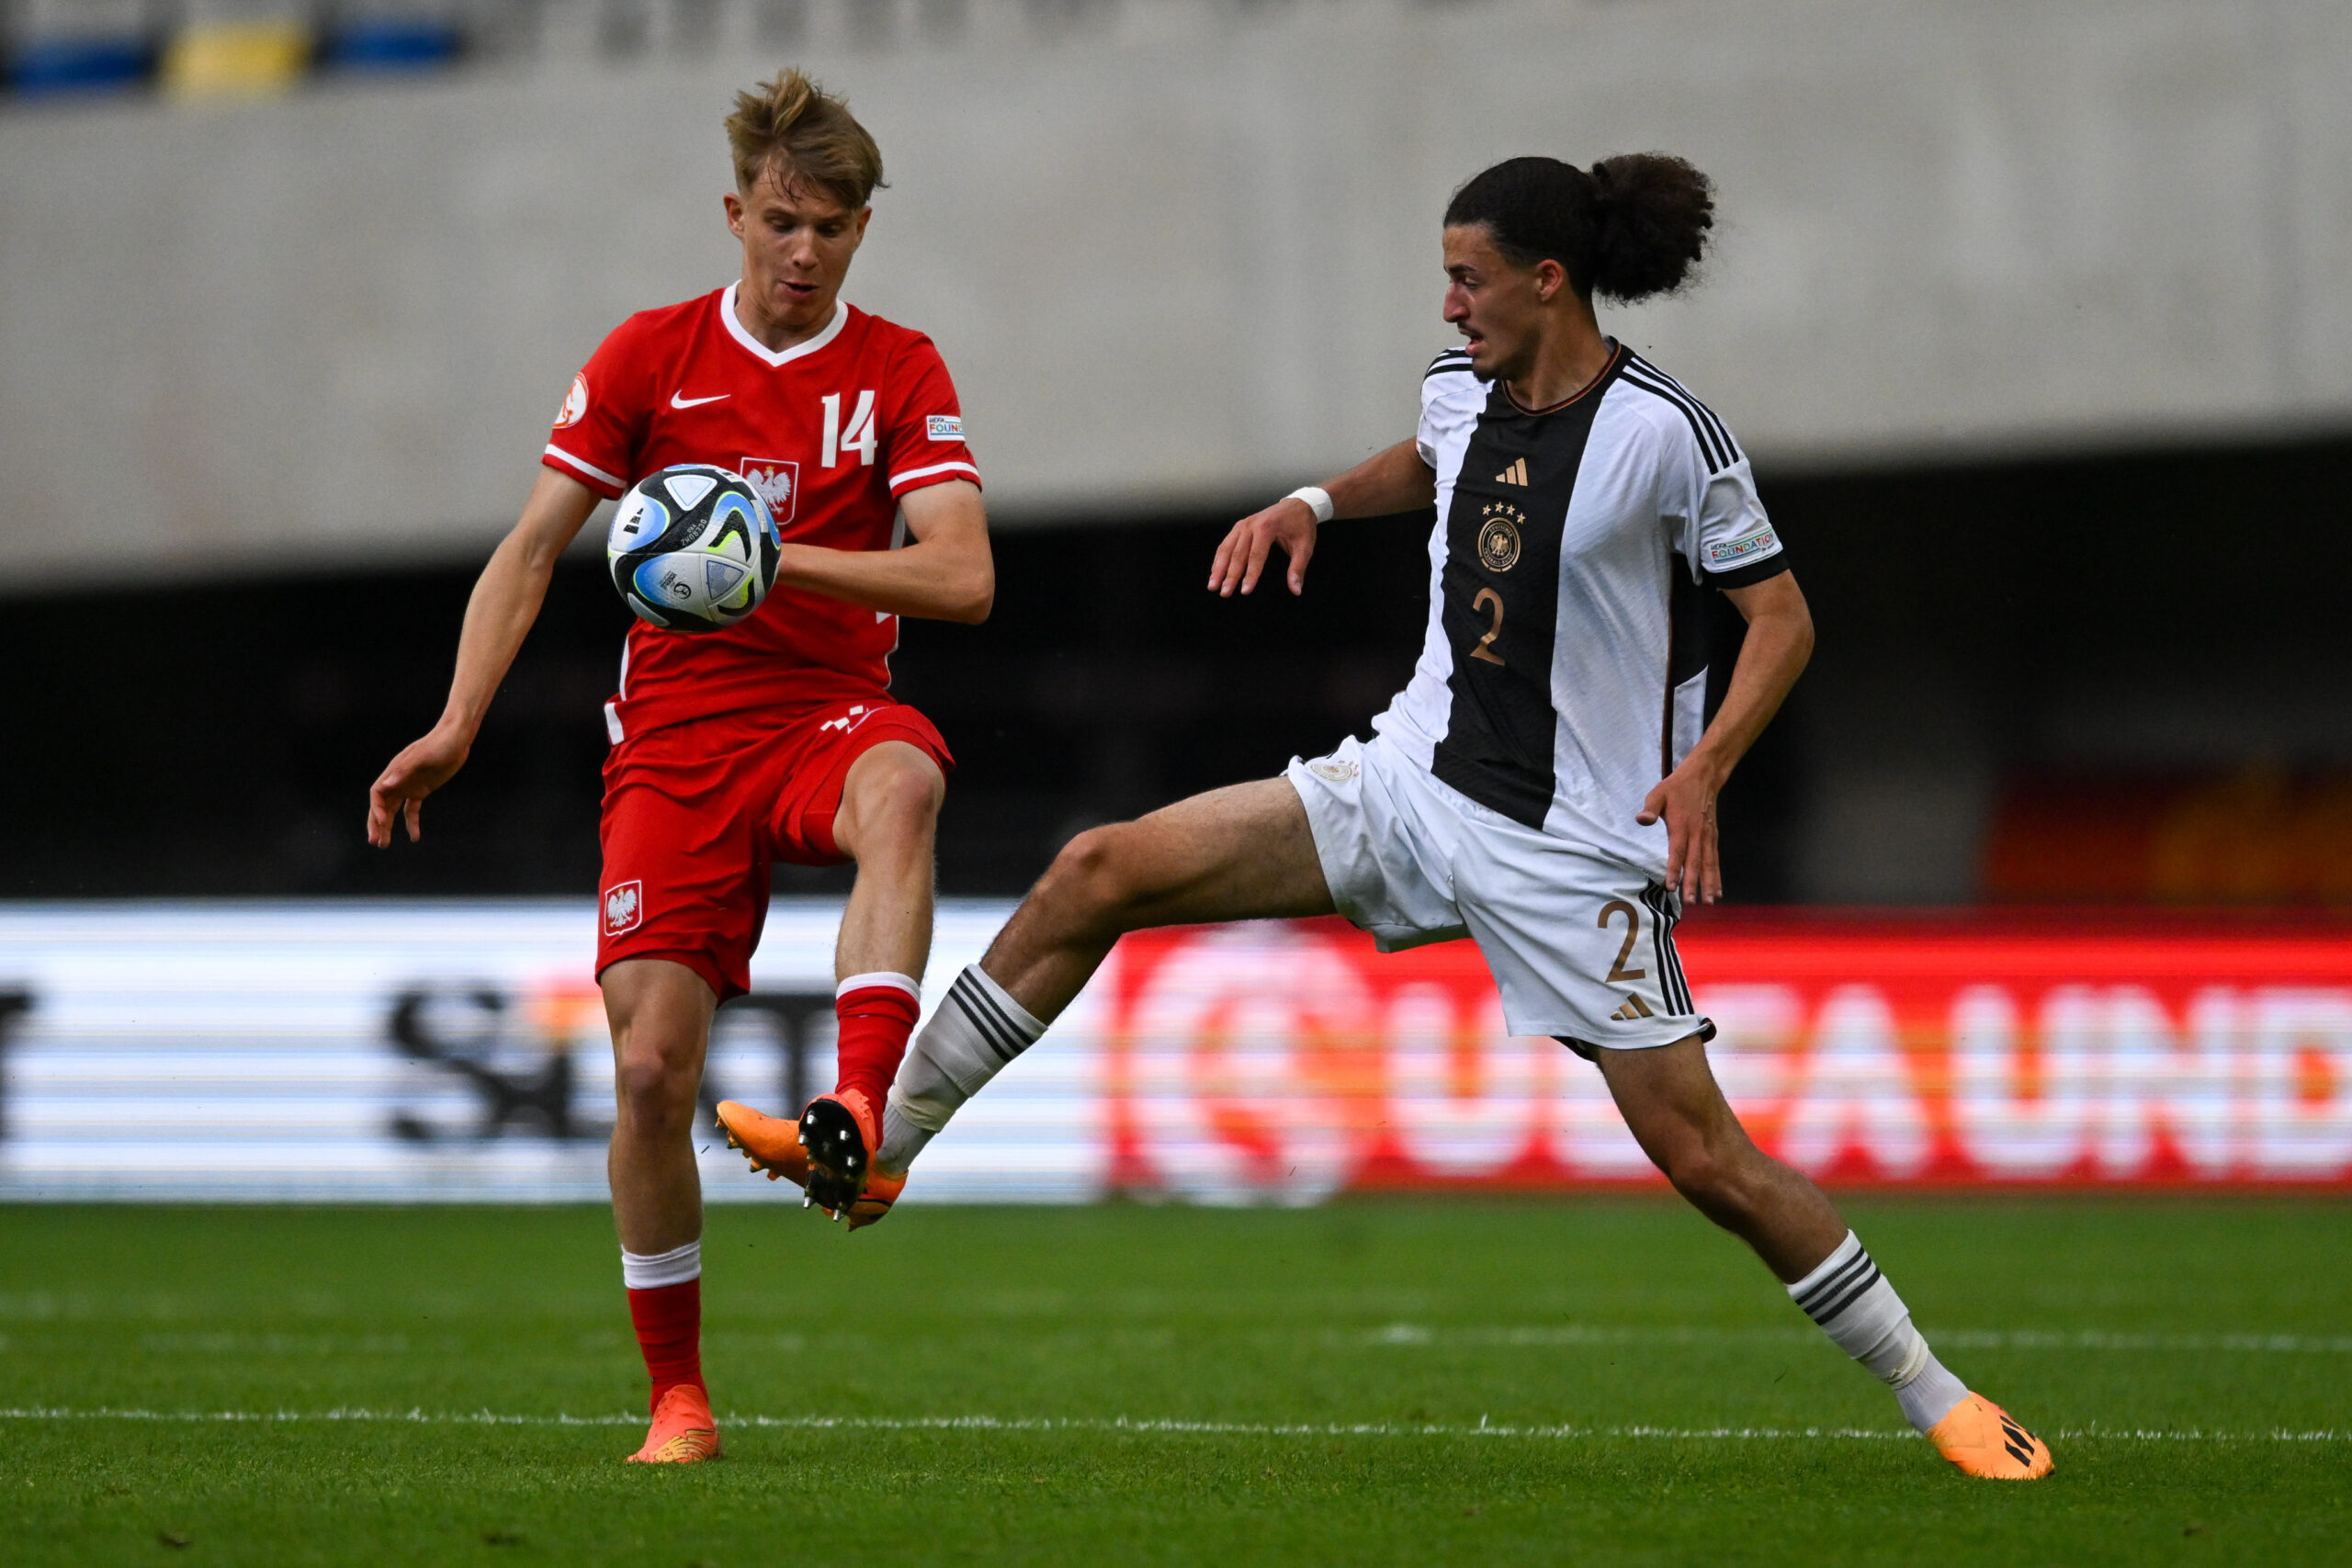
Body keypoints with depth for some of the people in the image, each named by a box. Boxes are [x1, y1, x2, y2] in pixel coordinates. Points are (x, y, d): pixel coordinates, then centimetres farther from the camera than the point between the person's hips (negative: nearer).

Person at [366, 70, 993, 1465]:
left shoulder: (899, 373, 2)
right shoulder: (651, 355, 5)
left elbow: (962, 578, -10)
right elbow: (534, 549, 7)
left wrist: (775, 555, -20)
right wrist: (455, 730, -3)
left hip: (829, 709, -1)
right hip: (674, 739, 1)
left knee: (901, 785, -40)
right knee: (653, 1066, -10)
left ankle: (863, 1113, -49)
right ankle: (677, 1394, 6)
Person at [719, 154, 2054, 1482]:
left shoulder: (1666, 431, -15)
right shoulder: (1462, 390, 4)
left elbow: (1784, 618, -9)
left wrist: (1703, 769, -23)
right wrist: (1314, 502, 13)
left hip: (1574, 850, -6)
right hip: (1413, 783, 6)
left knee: (1704, 1155, -9)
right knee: (1098, 875, -4)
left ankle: (1936, 1396, 8)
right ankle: (882, 1144, 5)